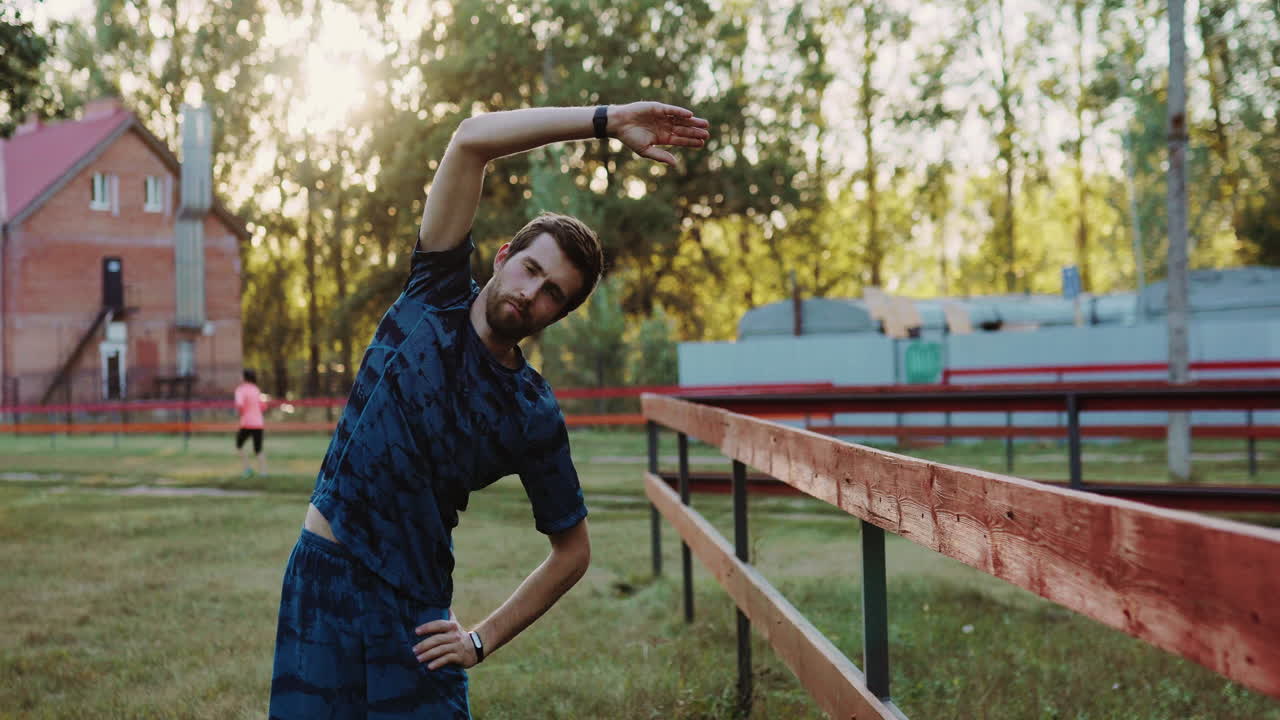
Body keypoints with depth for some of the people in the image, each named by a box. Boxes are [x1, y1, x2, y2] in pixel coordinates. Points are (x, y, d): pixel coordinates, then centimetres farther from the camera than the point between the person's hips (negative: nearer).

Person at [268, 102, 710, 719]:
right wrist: (608, 120, -15)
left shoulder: (534, 418, -3)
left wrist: (483, 639, -3)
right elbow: (471, 140, -11)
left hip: (413, 608, 0)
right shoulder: (435, 299, -1)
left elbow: (572, 551, 6)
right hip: (322, 576, 0)